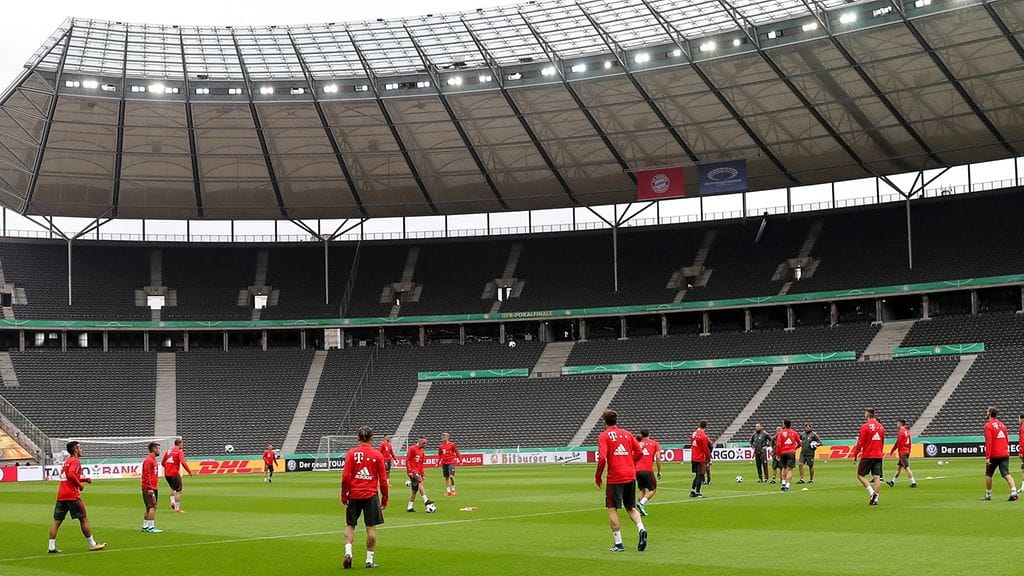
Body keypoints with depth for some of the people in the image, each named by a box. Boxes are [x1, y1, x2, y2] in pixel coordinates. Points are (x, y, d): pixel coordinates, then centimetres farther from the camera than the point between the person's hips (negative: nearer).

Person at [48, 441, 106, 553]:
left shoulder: (67, 461, 21)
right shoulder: (75, 461, -6)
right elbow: (71, 474, -23)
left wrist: (85, 479, 21)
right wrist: (80, 485, -11)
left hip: (60, 496, 8)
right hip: (72, 495, -8)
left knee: (57, 520, 3)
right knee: (84, 519, 2)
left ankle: (51, 547, -3)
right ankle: (92, 545, 7)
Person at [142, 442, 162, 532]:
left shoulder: (153, 459, 17)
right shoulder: (148, 460, -13)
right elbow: (146, 475, -18)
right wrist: (150, 488, -21)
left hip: (153, 488, 10)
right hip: (149, 488, -10)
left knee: (149, 508, 12)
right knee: (152, 507, -11)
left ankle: (145, 527, 18)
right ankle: (151, 527, -11)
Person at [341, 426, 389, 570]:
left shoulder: (351, 453, -1)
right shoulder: (377, 455, 0)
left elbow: (345, 476, -6)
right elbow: (383, 479, 0)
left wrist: (344, 496, 2)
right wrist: (384, 498, 9)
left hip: (354, 495, 1)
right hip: (371, 495, -1)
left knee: (350, 525, 14)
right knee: (371, 528, 4)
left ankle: (348, 552, -4)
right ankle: (369, 560, 5)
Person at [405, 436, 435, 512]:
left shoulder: (421, 452, 19)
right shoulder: (412, 449, -6)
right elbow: (407, 460, -11)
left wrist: (423, 474, 17)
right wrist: (410, 471, -18)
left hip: (418, 472, 9)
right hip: (412, 471, -9)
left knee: (415, 490, 7)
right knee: (420, 482, -28)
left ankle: (409, 507, 13)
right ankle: (425, 500, -38)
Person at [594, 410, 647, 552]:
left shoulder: (604, 436, -4)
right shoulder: (627, 434, 11)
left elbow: (602, 458, -15)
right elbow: (639, 452, 7)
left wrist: (597, 476, -3)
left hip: (614, 478, -5)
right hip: (630, 476, 5)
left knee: (612, 509, 6)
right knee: (631, 508, 16)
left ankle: (618, 543, 1)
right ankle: (641, 529, -10)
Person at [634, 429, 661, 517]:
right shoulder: (655, 443, 8)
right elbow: (658, 458, -3)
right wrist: (659, 472, 2)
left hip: (637, 470, 3)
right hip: (648, 470, -3)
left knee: (642, 490, 17)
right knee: (653, 489, 9)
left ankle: (641, 510, 6)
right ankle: (641, 503, -13)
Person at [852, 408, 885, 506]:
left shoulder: (865, 426, -10)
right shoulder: (881, 426, 9)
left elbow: (860, 443, -11)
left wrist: (854, 455, -4)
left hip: (867, 456, -5)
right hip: (878, 456, 5)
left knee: (860, 475, 4)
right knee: (877, 477, 2)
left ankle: (871, 492, -14)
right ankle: (875, 498, -3)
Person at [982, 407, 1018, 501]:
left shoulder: (988, 425, -8)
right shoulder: (1002, 424, 12)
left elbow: (988, 442, -15)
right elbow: (1007, 440, 17)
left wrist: (987, 457, -17)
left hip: (994, 455, -5)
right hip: (1005, 454, 5)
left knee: (988, 475, 13)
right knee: (1006, 474, -4)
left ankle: (988, 495, 19)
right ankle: (1014, 492, -23)